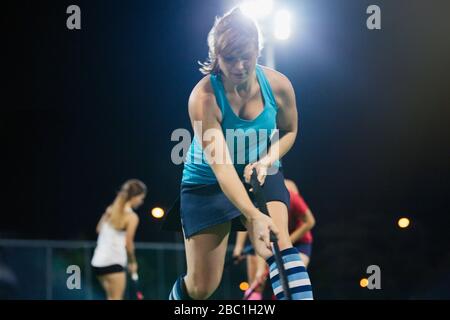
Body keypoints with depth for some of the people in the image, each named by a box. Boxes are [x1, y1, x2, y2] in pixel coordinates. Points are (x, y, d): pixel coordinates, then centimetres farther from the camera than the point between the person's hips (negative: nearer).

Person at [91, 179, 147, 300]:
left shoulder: (110, 210, 9)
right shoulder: (132, 217, -12)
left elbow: (99, 229, 19)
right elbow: (128, 244, -11)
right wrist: (133, 262, 2)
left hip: (98, 260, 8)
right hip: (113, 263, -8)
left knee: (111, 298, 17)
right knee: (116, 299, -3)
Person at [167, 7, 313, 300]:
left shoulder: (279, 86, -15)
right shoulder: (204, 98, -28)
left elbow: (288, 131, 6)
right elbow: (220, 165, -36)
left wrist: (266, 161, -16)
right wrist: (253, 216, -49)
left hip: (262, 176, 2)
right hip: (207, 183, -2)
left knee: (279, 242, -29)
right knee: (201, 287, 0)